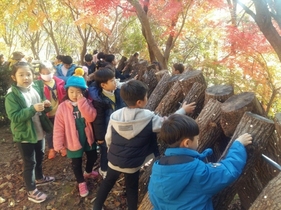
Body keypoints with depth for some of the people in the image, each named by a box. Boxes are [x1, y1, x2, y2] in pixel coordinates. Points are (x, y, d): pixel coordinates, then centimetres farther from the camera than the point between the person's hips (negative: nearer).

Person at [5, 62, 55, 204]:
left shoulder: (36, 87, -1)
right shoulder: (12, 95, -18)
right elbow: (14, 117, -26)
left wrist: (46, 105, -13)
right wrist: (33, 109, -36)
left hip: (39, 132, 6)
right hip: (24, 135, -6)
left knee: (40, 157, 24)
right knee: (29, 163, 8)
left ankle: (39, 178, 49)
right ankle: (31, 191, 26)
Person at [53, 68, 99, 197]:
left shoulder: (87, 103, -8)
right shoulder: (63, 107, -14)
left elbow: (91, 117, -26)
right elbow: (59, 127, -12)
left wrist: (81, 102, -30)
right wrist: (59, 145, -12)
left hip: (88, 138, 3)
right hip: (73, 141, -2)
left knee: (92, 157, 23)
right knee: (76, 163, 15)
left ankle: (88, 172, 55)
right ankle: (81, 182, 40)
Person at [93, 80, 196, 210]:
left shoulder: (115, 115, -13)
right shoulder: (148, 118, -21)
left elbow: (108, 138, -2)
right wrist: (183, 110, 6)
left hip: (114, 160, 3)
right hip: (132, 163, -3)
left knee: (108, 182, 26)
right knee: (132, 188, 20)